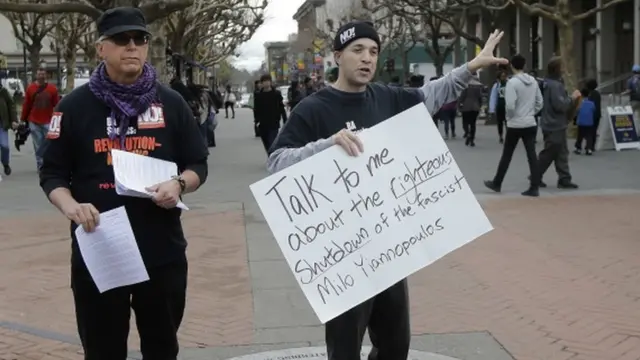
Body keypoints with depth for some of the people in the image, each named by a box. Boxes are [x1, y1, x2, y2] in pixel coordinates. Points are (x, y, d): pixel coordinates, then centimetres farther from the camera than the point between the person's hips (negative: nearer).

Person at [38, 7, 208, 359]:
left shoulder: (171, 103, 4)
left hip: (162, 250, 1)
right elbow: (53, 173, 4)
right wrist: (70, 206, -17)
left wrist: (179, 184, -14)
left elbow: (198, 165, 8)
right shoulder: (75, 105, 0)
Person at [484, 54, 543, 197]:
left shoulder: (512, 82, -14)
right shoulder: (533, 81, 5)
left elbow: (510, 105, -19)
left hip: (515, 125, -5)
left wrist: (509, 116, -1)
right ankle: (535, 187, -1)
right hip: (531, 124, 5)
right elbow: (539, 102, 10)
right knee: (532, 155, 2)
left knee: (506, 155, 8)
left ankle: (497, 183, 20)